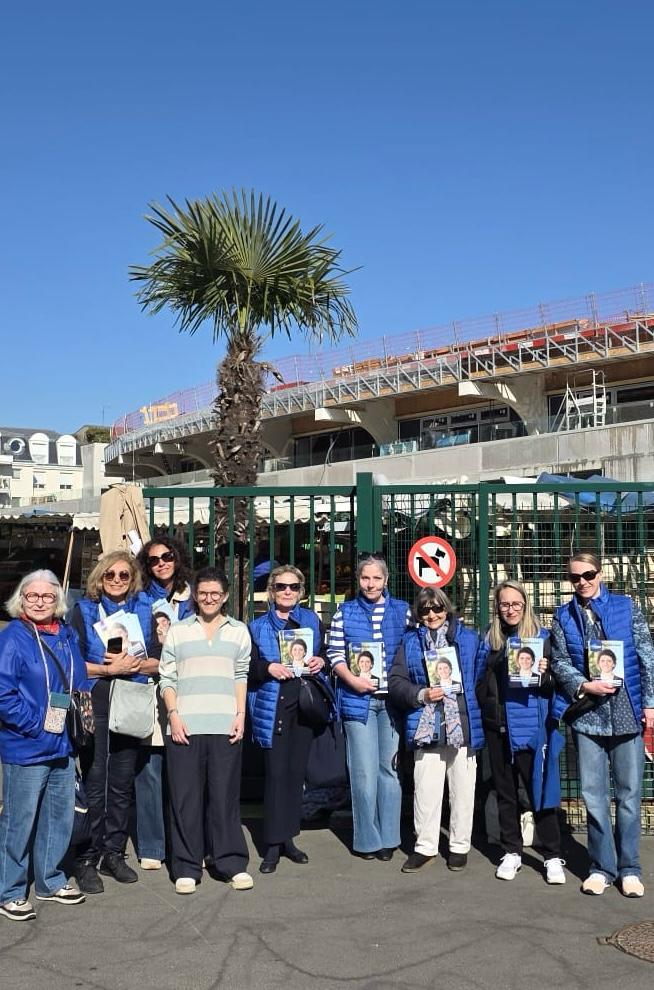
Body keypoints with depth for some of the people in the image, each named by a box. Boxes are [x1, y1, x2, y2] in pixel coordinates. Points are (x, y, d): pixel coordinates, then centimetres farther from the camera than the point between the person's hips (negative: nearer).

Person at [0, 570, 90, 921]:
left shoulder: (67, 636, 9)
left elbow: (81, 683, 19)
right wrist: (36, 725, -18)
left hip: (63, 746, 7)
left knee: (60, 817, 16)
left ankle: (50, 881, 32)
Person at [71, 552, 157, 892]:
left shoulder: (145, 611, 10)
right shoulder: (84, 610, 4)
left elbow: (160, 662, 7)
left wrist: (135, 665, -11)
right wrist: (109, 669, -15)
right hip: (94, 707, -3)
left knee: (122, 783, 9)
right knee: (93, 783, -3)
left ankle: (113, 853, 21)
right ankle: (86, 859, 7)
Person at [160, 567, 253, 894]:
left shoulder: (238, 631, 11)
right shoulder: (178, 631, 7)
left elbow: (241, 676, 11)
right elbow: (167, 678, 5)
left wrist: (241, 714, 2)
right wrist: (173, 714, -5)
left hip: (225, 726, 1)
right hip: (185, 726, 0)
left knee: (225, 794, 4)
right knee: (186, 797, 3)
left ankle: (231, 862, 14)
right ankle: (187, 867, 12)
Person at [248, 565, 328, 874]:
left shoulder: (312, 620, 12)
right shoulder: (258, 626, 6)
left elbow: (326, 654, 16)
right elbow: (247, 668, 1)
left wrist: (321, 661, -5)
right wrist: (269, 668, -17)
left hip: (305, 705, 3)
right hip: (272, 707, -3)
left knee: (296, 771, 7)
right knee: (276, 772, -6)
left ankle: (287, 838, 19)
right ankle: (273, 845, 0)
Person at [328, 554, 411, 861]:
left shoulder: (402, 611, 7)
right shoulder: (345, 612, 5)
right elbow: (335, 654, 2)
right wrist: (352, 680, -13)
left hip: (393, 699, 1)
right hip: (358, 699, -1)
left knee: (390, 767, 8)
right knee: (364, 772, 1)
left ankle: (388, 837, 19)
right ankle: (367, 839, 13)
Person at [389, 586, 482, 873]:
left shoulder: (469, 638, 5)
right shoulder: (410, 642, 8)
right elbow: (395, 682, 3)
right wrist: (421, 694, -12)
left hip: (463, 725, 0)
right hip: (426, 727, 1)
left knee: (462, 790, 8)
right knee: (425, 789, 4)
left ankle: (460, 846, 22)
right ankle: (425, 847, 17)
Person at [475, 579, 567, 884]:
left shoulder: (542, 638, -1)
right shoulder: (489, 641, 9)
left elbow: (556, 685, -1)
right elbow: (480, 681, 15)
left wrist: (544, 674, -20)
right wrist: (484, 709, 4)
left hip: (531, 727, -4)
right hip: (498, 726, 4)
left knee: (539, 789, -1)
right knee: (505, 790, 11)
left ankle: (553, 856, 9)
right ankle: (511, 851, 23)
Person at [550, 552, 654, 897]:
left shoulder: (626, 607, 4)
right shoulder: (563, 617, 8)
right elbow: (559, 662, 4)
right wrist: (584, 686, -13)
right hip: (588, 715, 1)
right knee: (594, 794, 4)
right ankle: (601, 867, 16)